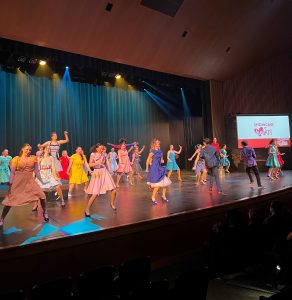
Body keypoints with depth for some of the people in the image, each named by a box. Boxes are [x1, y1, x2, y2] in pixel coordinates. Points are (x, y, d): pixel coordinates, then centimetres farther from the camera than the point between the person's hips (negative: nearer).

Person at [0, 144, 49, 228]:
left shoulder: (33, 158, 3)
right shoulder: (16, 159, -2)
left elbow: (36, 171, 7)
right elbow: (12, 172, -4)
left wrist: (42, 181, 5)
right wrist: (10, 183, -12)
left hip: (30, 181, 2)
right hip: (18, 182, -1)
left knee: (41, 195, -9)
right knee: (10, 200, 1)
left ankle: (45, 213, 13)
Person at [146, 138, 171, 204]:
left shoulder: (160, 151, 9)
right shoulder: (152, 151, -11)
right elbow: (148, 160, -7)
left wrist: (162, 161, 3)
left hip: (160, 168, 7)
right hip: (154, 169, -7)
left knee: (165, 182, 6)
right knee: (157, 185, -8)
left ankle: (163, 196, 22)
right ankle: (153, 198, 8)